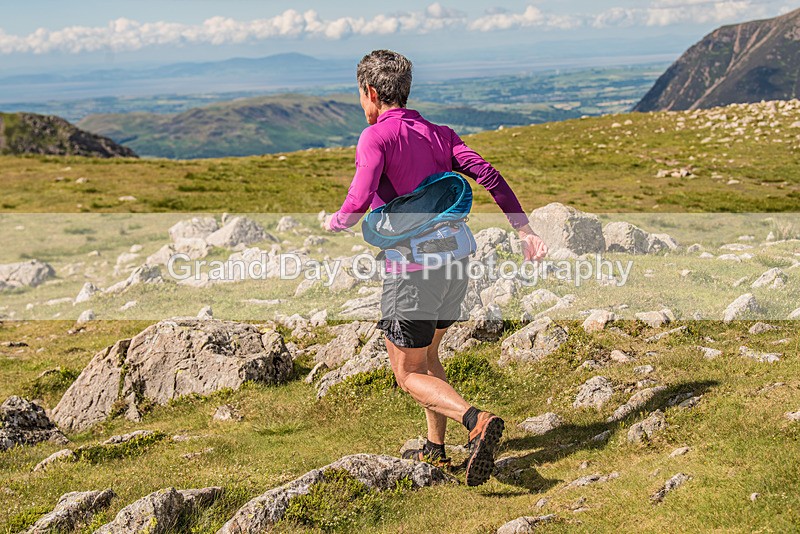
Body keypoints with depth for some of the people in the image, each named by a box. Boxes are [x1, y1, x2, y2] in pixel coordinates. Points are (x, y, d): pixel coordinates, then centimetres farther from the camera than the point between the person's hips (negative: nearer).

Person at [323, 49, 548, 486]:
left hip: (412, 268, -7)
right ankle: (435, 449, 31)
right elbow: (488, 176, 2)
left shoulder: (376, 137, -9)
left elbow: (360, 203, -21)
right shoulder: (438, 133, 12)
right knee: (427, 354, 26)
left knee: (408, 374, 6)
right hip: (455, 258, 7)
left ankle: (477, 422, -16)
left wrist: (334, 223, 1)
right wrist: (525, 231, 0)